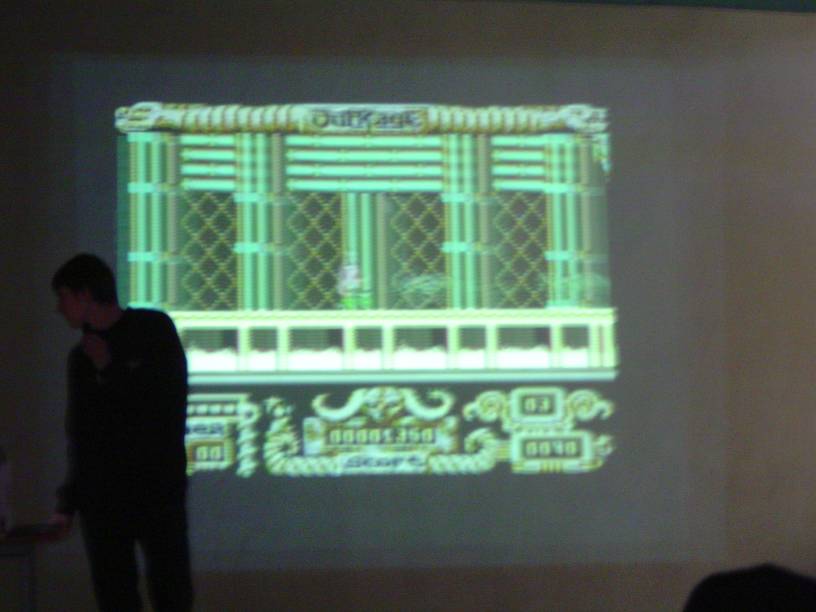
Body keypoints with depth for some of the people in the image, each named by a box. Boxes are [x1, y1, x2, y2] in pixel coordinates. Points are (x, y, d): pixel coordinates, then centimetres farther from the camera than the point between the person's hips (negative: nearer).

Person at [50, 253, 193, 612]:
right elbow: (79, 435, 17)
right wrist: (68, 502, 12)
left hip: (158, 491, -4)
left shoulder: (153, 331, 1)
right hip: (101, 498, 4)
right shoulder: (82, 357, 13)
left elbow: (169, 404, -6)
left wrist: (110, 370, -5)